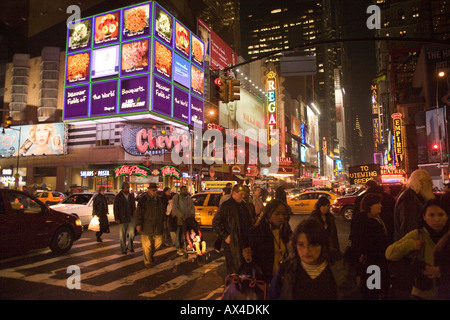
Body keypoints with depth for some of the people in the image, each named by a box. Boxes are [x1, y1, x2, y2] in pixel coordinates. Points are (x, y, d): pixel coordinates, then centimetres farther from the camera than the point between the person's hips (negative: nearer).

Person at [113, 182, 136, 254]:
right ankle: (123, 249, 19)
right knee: (122, 234, 6)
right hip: (122, 218, -2)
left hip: (131, 217, 2)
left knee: (131, 233, -5)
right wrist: (116, 218, -9)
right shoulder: (118, 197, -2)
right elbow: (116, 208, -3)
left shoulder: (131, 196, 9)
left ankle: (130, 246, 18)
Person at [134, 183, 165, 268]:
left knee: (158, 242, 9)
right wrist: (138, 224, -14)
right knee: (147, 245, -2)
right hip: (146, 227, -5)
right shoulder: (143, 199, -7)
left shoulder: (158, 200, 13)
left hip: (157, 227, 6)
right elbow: (138, 212, -10)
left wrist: (162, 222, 22)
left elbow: (162, 213, 24)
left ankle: (151, 255, 35)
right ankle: (148, 261, 15)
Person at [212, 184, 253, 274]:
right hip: (232, 242, -6)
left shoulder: (243, 205, 12)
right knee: (234, 269, 2)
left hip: (245, 242, 6)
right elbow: (215, 223, -11)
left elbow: (249, 222, 23)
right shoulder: (225, 206, -10)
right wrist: (225, 236, -14)